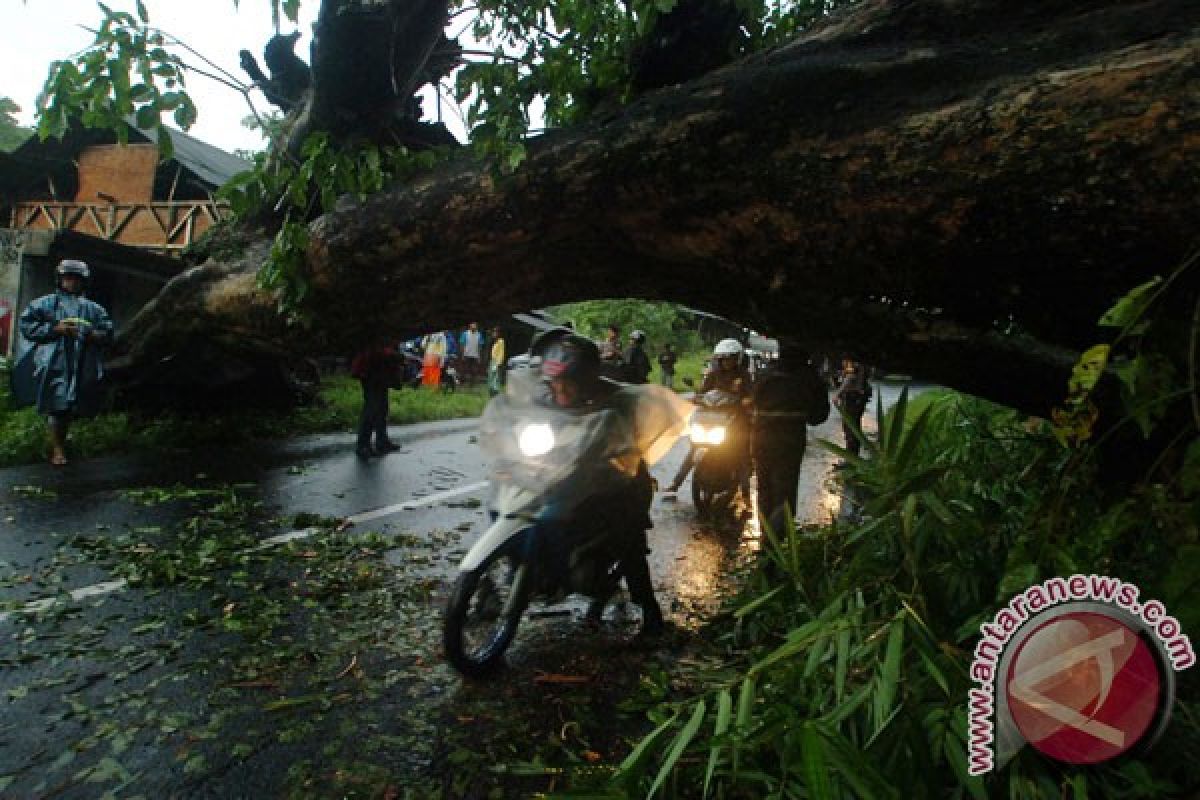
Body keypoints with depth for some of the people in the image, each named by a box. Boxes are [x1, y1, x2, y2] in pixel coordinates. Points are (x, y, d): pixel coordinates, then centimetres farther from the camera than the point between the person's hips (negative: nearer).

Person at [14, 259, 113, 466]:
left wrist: (93, 335, -5)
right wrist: (55, 329, -11)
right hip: (53, 365, -3)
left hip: (83, 367, 3)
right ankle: (57, 449, 0)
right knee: (55, 406, -7)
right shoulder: (45, 303, 7)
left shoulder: (93, 309, 16)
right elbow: (27, 325, 0)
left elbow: (108, 333, 15)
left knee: (72, 408, 9)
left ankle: (62, 441, 27)